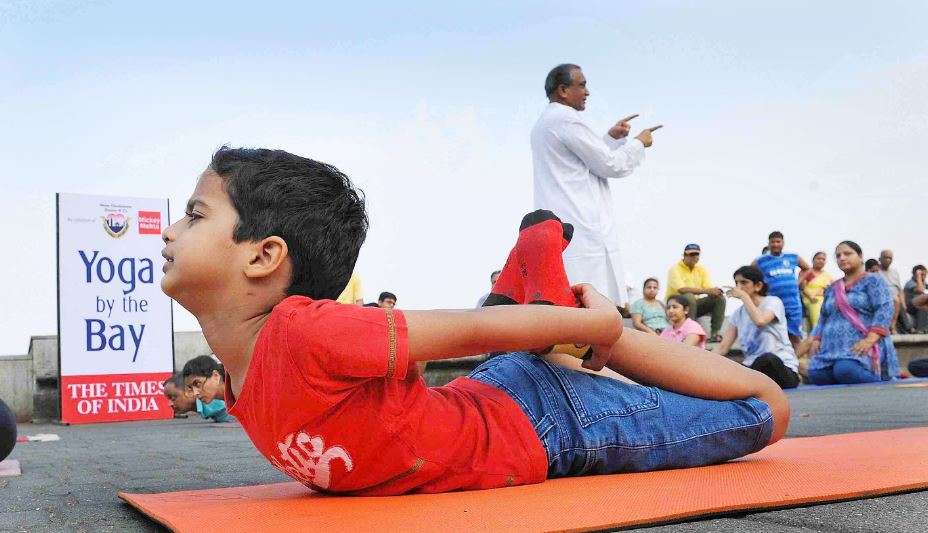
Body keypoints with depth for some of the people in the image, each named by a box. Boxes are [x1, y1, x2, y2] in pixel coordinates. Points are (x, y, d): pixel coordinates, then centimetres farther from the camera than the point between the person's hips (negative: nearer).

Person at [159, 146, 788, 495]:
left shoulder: (302, 330, -31)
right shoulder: (240, 377, -5)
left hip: (547, 420, -7)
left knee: (767, 412, 1)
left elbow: (473, 331, -22)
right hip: (489, 406, 7)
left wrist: (601, 326, -10)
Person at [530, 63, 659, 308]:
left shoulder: (544, 123, 23)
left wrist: (612, 137, 26)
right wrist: (639, 143, 9)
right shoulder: (566, 119, -9)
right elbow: (611, 165, -6)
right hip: (582, 230, -10)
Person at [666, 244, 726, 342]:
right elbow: (682, 289, -27)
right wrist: (706, 291, -35)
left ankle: (715, 334, -16)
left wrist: (714, 291, -28)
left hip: (694, 304, 6)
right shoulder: (675, 269, -12)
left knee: (720, 298, -11)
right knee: (689, 297, -36)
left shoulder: (701, 269, 7)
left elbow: (709, 288, -2)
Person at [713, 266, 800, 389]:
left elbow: (760, 321, -27)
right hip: (753, 368, 3)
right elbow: (722, 347, 5)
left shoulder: (773, 301, -3)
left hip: (783, 370, -3)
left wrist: (743, 296, -15)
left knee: (766, 358, -40)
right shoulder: (737, 314, 12)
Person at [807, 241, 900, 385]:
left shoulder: (872, 280, 4)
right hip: (832, 346, 6)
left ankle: (879, 380, -6)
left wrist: (870, 339, -22)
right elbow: (824, 317, 25)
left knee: (845, 370, -36)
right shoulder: (832, 288, 23)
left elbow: (884, 309, -9)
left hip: (861, 345, -6)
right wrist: (816, 339, 6)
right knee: (817, 375, -23)